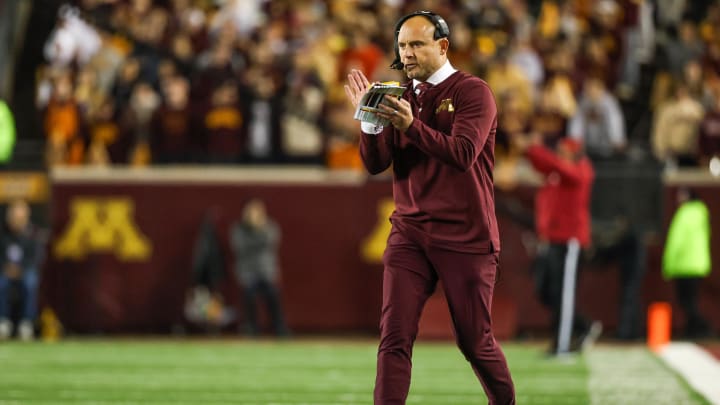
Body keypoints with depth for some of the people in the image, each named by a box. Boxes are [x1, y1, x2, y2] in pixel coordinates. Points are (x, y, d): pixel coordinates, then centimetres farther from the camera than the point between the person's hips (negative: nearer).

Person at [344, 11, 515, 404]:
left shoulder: (472, 92, -4)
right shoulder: (401, 96, 11)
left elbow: (463, 154, -19)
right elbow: (375, 164, 3)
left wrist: (413, 126, -33)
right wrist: (369, 118, -15)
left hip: (465, 236, -4)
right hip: (409, 233, 4)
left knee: (474, 339, 6)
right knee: (394, 337, -10)